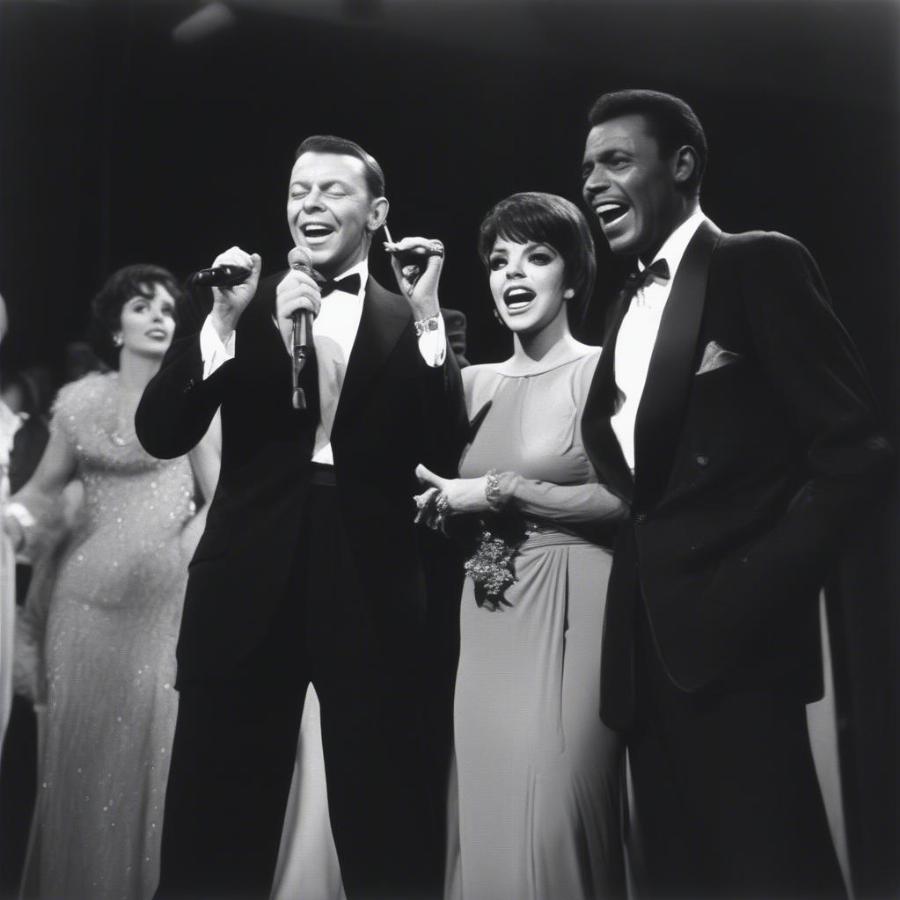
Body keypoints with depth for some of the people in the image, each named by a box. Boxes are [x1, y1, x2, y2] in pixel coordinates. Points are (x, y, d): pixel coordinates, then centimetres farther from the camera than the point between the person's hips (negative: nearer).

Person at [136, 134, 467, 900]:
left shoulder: (407, 325, 5)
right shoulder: (243, 307, 7)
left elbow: (445, 453, -9)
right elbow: (160, 434, -4)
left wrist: (428, 318, -14)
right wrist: (225, 318, -14)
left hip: (369, 591, -1)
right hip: (249, 586, 1)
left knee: (386, 822, 9)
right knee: (215, 822, 9)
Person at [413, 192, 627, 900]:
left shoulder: (602, 370, -2)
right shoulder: (477, 383, 14)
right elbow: (444, 499, 12)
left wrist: (501, 491, -10)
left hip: (570, 608, -5)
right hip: (489, 615, 5)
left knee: (557, 814, -9)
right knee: (489, 808, 5)